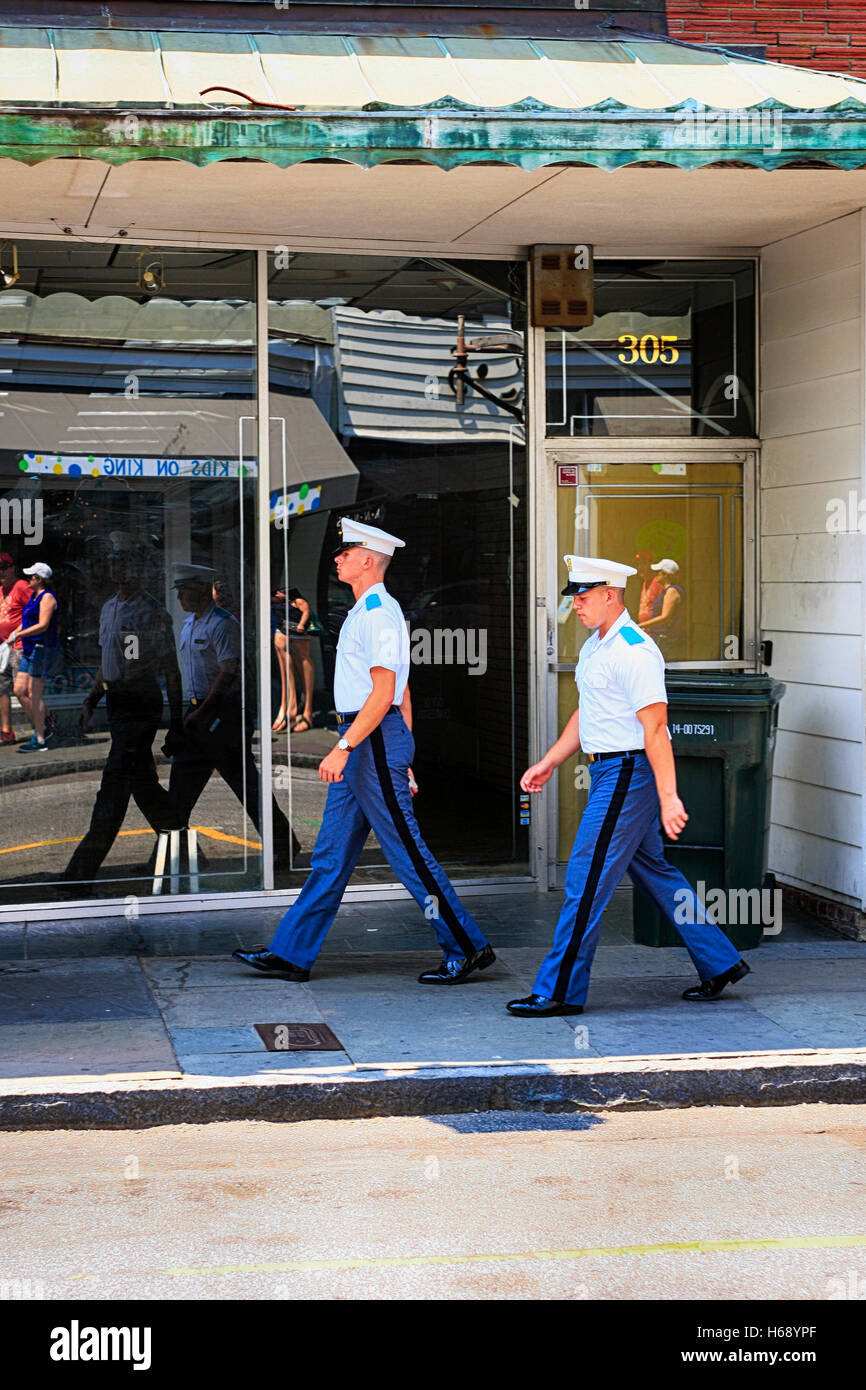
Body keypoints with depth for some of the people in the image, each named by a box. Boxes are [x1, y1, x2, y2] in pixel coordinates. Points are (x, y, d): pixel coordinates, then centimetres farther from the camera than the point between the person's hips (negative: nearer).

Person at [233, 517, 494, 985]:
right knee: (331, 853, 10)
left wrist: (343, 747, -24)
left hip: (374, 739, -10)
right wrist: (404, 762, 23)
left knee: (407, 853, -5)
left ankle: (466, 948, 3)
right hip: (363, 741, 10)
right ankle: (291, 954, 14)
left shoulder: (378, 612, -14)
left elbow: (384, 694, -21)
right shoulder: (367, 610, 18)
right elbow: (401, 696, 21)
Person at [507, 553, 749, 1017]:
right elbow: (585, 714, 24)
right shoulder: (594, 646, 14)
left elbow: (655, 728, -22)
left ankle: (558, 991, 0)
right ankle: (719, 964, 24)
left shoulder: (634, 651, -18)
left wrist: (668, 797, -25)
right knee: (652, 870, 16)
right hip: (609, 772, 11)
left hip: (627, 774, -11)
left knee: (586, 879, -7)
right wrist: (548, 764, 21)